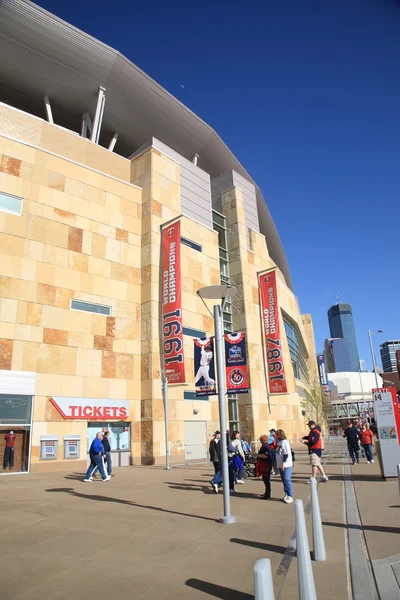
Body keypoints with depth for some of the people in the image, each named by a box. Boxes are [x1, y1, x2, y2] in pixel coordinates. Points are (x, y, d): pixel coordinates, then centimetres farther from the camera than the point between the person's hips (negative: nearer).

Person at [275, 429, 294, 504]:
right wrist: (278, 464, 19)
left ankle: (290, 496, -1)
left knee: (287, 480, -6)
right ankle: (286, 495, 22)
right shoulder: (279, 442, 13)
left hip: (286, 465, -9)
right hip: (281, 465, 9)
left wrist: (283, 464, -20)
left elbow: (286, 454, -19)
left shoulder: (284, 442, -15)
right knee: (284, 480, 13)